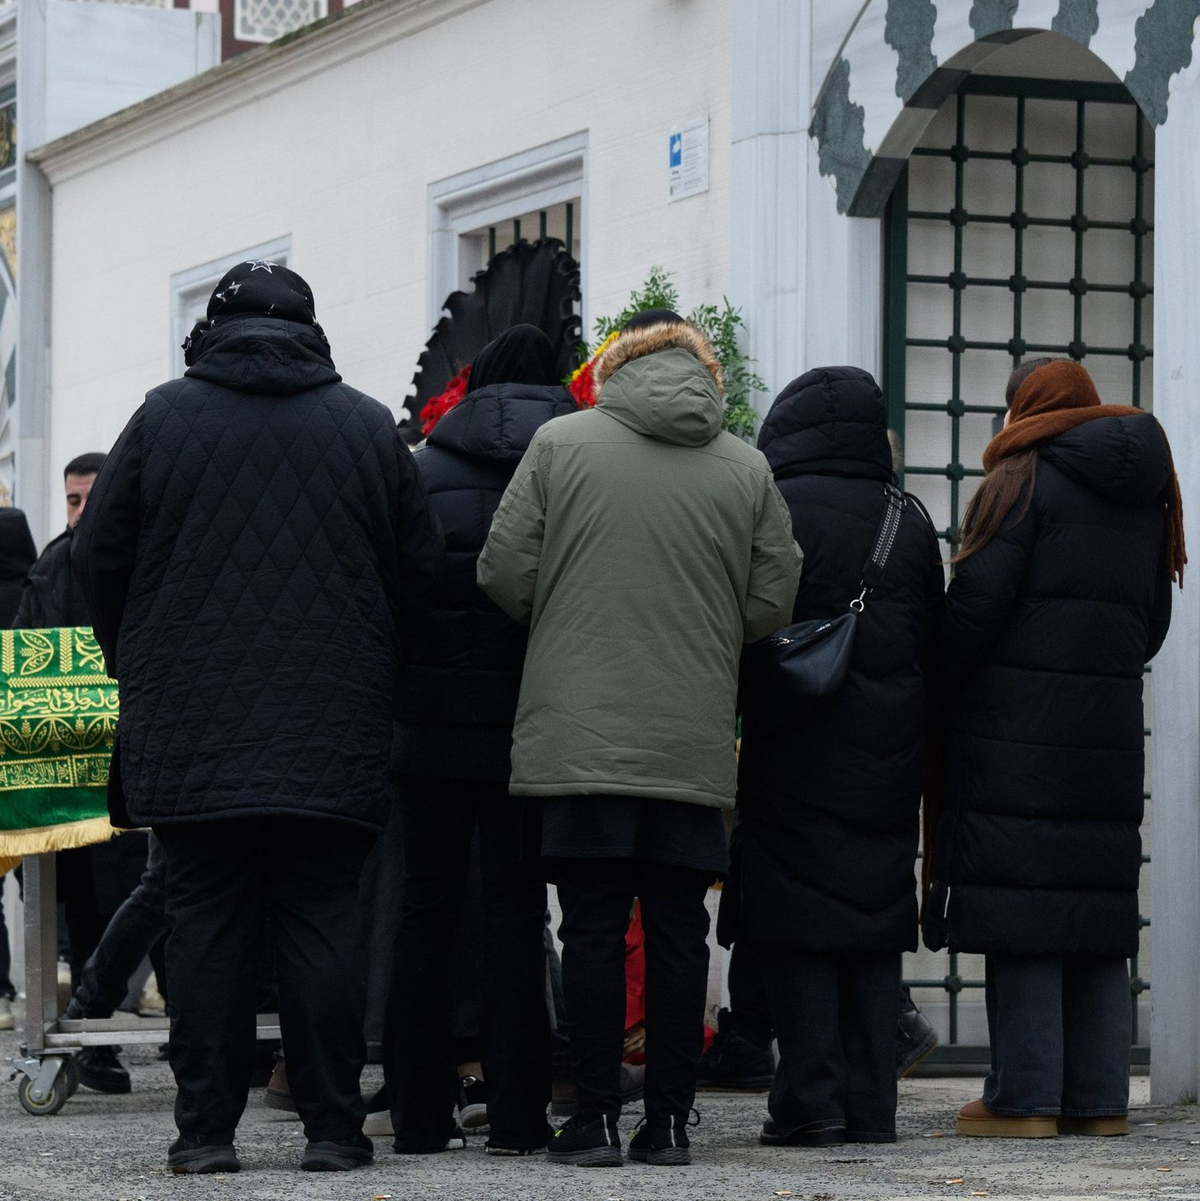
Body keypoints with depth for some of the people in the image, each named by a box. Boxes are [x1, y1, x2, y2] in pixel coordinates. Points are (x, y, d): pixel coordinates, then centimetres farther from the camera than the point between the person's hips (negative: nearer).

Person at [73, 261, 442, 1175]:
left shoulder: (163, 416, 2)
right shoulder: (371, 427, 5)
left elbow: (99, 557, 5)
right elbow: (420, 569, 8)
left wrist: (141, 665, 19)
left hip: (189, 729, -1)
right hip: (334, 739, 1)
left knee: (207, 921, 3)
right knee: (323, 919, 4)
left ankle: (207, 1128, 2)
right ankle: (333, 1126, 3)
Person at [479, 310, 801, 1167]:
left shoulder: (561, 444, 0)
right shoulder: (748, 469, 4)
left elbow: (504, 573, -1)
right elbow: (774, 599, 6)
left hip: (582, 734, -1)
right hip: (696, 742, 1)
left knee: (593, 923, 2)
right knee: (679, 926, 7)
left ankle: (596, 1118, 2)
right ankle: (669, 1119, 8)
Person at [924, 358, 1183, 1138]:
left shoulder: (1021, 481, -6)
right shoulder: (1146, 495, 16)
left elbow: (975, 607, -12)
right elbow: (1153, 620, 20)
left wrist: (937, 696, -2)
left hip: (1018, 729, -7)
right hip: (1111, 733, 7)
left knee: (1019, 914, -5)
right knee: (1097, 913, 9)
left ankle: (1025, 1098, -7)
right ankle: (1099, 1098, 8)